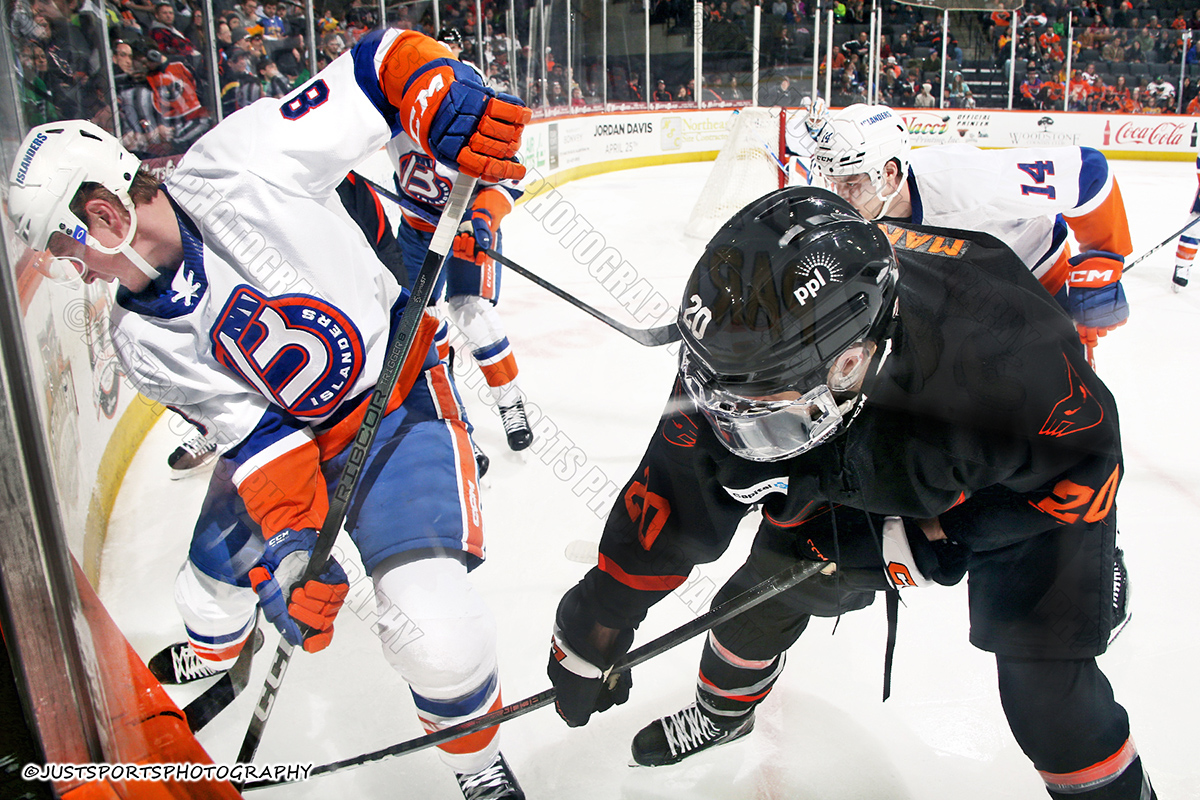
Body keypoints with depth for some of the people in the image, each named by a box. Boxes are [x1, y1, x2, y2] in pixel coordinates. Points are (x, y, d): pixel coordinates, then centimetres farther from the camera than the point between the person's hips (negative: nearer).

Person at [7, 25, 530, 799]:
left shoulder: (236, 167, -22)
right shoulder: (145, 340, -6)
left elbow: (381, 64, -19)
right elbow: (255, 432, -9)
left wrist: (445, 98, -39)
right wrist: (292, 542, -22)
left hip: (399, 397, -6)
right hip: (286, 428, 7)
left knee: (434, 627, -21)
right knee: (217, 570, 25)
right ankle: (213, 655, 63)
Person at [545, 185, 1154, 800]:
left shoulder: (994, 345, -44)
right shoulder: (747, 360, -31)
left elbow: (1085, 460, -24)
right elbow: (676, 495, -18)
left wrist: (939, 535, -26)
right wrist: (598, 625, -12)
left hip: (1027, 492, -3)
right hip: (867, 475, 4)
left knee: (1047, 682, -11)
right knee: (766, 590, 6)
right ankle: (722, 713, 38)